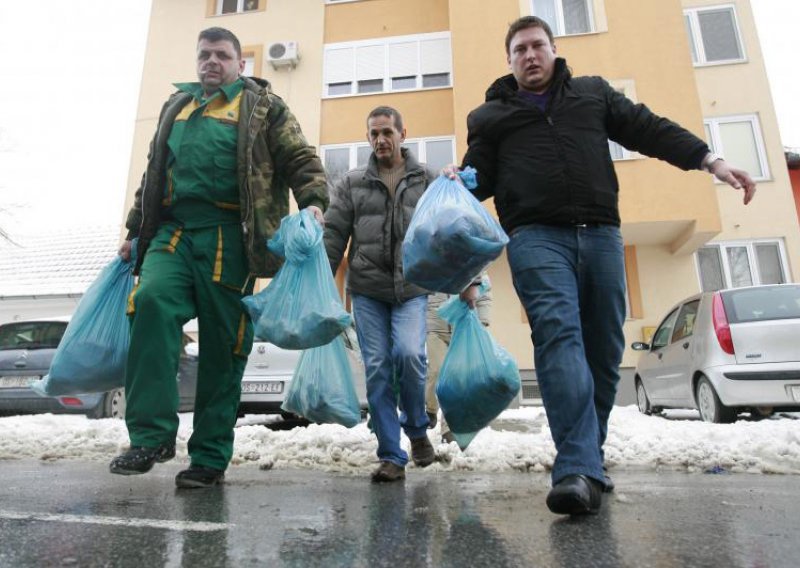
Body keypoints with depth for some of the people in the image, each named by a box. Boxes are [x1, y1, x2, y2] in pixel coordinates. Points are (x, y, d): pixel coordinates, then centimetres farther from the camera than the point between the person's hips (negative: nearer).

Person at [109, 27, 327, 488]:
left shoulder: (263, 106, 13)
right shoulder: (176, 107, 27)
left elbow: (301, 160, 4)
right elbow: (154, 172, 30)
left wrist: (313, 202, -16)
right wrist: (136, 231, 27)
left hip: (228, 238, -4)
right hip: (173, 231, 4)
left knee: (223, 343, -4)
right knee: (152, 302, -23)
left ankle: (211, 456, 7)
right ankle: (152, 434, -14)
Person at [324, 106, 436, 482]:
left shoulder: (428, 181, 10)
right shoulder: (352, 183, 11)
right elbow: (333, 235, 5)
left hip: (411, 287, -1)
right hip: (366, 290, 1)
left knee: (409, 353, -19)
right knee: (377, 369, -1)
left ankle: (416, 427, 11)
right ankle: (391, 457, 11)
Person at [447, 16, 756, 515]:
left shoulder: (594, 93, 24)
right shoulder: (491, 115, 21)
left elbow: (650, 129, 18)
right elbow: (481, 176, 14)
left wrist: (709, 159, 8)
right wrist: (458, 178, -9)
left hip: (600, 234, 3)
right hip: (536, 235, -2)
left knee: (605, 349, 1)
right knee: (559, 334, -23)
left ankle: (590, 458, 15)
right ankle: (578, 470, -29)